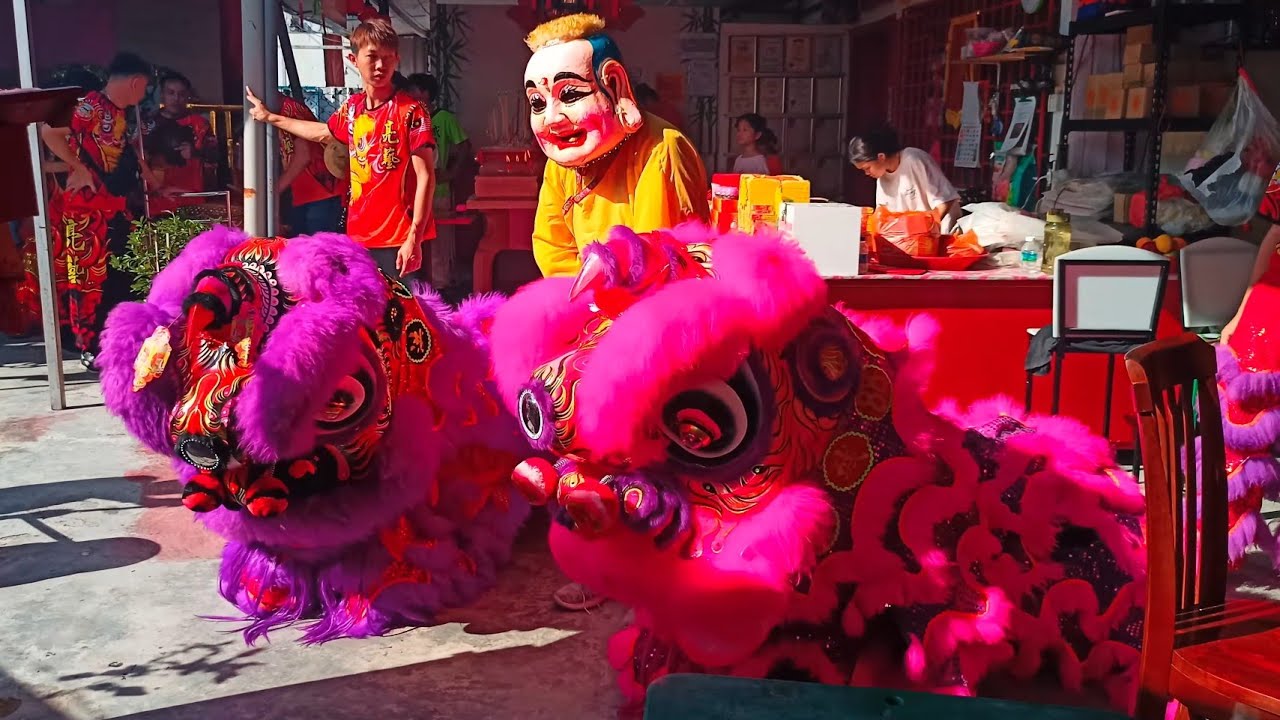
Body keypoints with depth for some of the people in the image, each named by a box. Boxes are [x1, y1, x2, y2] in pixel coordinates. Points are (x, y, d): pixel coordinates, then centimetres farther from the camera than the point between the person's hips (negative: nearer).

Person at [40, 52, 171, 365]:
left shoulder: (123, 115, 16)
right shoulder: (91, 105, -13)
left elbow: (133, 157, 26)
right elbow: (49, 132, -22)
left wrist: (159, 188, 29)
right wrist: (78, 169, -19)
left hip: (121, 208, 9)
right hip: (89, 209, -9)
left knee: (122, 276, 13)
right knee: (91, 276, -4)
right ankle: (92, 347, 1)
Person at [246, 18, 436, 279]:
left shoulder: (410, 111, -11)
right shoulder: (351, 108, 8)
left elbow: (426, 177, -13)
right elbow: (323, 133, 31)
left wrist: (414, 238, -19)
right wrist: (270, 117, 39)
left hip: (399, 239, -6)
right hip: (358, 233, 6)